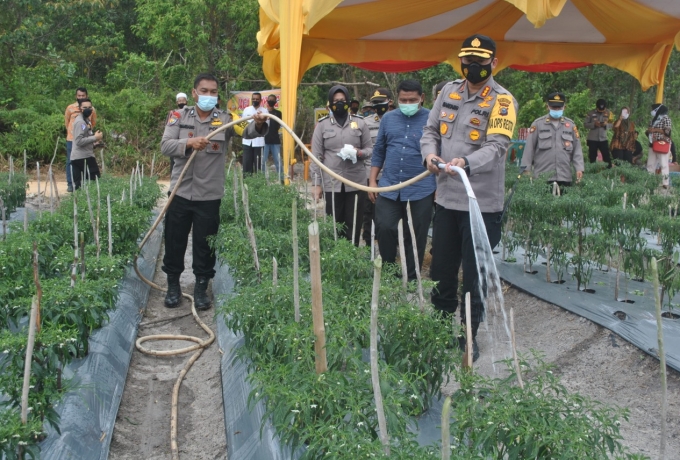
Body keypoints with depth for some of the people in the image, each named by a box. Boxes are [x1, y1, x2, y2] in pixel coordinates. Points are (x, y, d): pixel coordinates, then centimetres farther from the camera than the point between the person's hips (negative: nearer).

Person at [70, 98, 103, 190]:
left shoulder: (86, 120, 18)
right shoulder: (80, 122, -14)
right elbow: (79, 141, -22)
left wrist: (95, 139, 10)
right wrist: (95, 138, -18)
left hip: (78, 157, 10)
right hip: (83, 157, -10)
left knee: (78, 184, 9)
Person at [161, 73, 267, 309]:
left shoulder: (224, 119, -1)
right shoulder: (179, 116, 1)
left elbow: (247, 131, -18)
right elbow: (165, 145, -8)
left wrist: (259, 125, -41)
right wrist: (189, 143, -26)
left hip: (209, 195, -1)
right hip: (180, 192, 1)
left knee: (205, 245, 8)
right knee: (174, 241, 12)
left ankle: (201, 287, 25)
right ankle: (173, 285, 30)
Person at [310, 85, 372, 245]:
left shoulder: (360, 122, 6)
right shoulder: (322, 124, 5)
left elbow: (370, 149, 10)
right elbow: (316, 156, 4)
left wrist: (359, 153, -12)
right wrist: (317, 183, -1)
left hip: (356, 182, 1)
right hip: (332, 183, -1)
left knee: (353, 226, 5)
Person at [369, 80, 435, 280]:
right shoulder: (388, 119, 8)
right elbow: (378, 151, 14)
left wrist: (440, 187, -2)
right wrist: (372, 181, 9)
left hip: (421, 190, -2)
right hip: (389, 187, 3)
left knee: (415, 238, 6)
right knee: (384, 229, -3)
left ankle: (411, 279, 20)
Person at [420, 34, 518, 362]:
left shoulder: (502, 101, -7)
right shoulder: (448, 91, 10)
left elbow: (497, 146, -19)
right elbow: (430, 130, 14)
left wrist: (466, 163, -37)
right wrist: (430, 152, -8)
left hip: (482, 202, -5)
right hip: (446, 197, 5)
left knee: (474, 276, 4)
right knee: (441, 270, 14)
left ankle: (469, 336, 21)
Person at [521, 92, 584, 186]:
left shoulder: (571, 125, 12)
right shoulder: (538, 123, 4)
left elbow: (577, 149, 10)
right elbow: (529, 148, 3)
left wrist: (579, 168, 0)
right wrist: (527, 169, -2)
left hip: (565, 177, 2)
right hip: (542, 176, -2)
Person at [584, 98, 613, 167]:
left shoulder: (608, 113, 0)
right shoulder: (591, 113, -5)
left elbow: (611, 125, 3)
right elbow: (585, 124, -5)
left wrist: (606, 124, -19)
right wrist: (594, 124, -21)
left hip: (603, 139, 1)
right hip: (592, 139, -1)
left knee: (607, 157, -1)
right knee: (592, 157, 7)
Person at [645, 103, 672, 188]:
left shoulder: (666, 119, -4)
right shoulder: (654, 120, 20)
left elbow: (668, 131, -15)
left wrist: (655, 130, -16)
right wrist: (647, 132, 6)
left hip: (662, 144, -8)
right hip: (653, 144, 8)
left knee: (664, 164, -10)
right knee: (650, 164, 7)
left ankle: (665, 183, -12)